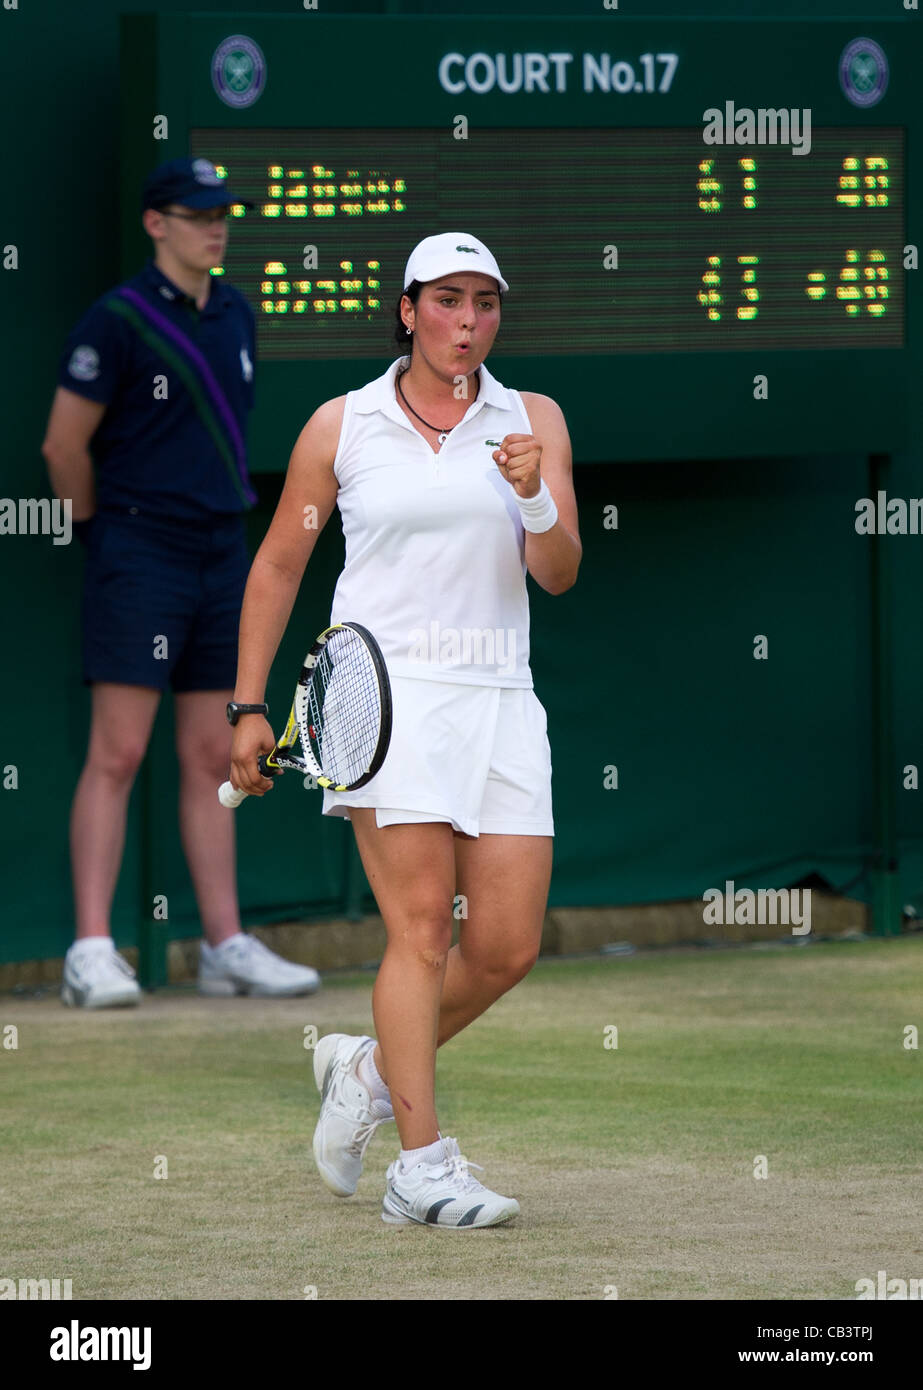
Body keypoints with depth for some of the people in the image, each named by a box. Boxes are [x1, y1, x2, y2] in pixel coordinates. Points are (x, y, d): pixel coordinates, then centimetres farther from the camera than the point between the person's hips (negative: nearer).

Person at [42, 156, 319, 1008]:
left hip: (223, 554, 7)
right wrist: (104, 526, 5)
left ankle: (226, 946, 11)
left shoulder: (236, 317, 12)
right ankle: (92, 952, -11)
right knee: (119, 752, -10)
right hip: (139, 556, -7)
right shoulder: (118, 321, -10)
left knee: (210, 757, 8)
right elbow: (64, 444, -6)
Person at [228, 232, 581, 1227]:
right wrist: (249, 709, 10)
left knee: (507, 947, -2)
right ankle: (422, 1170, -14)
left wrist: (535, 498, -18)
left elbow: (559, 574, 2)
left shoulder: (534, 419, 10)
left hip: (497, 697, 3)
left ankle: (368, 1068, 23)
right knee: (422, 925, -14)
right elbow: (277, 567, 14)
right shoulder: (341, 426, 6)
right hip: (388, 692, -3)